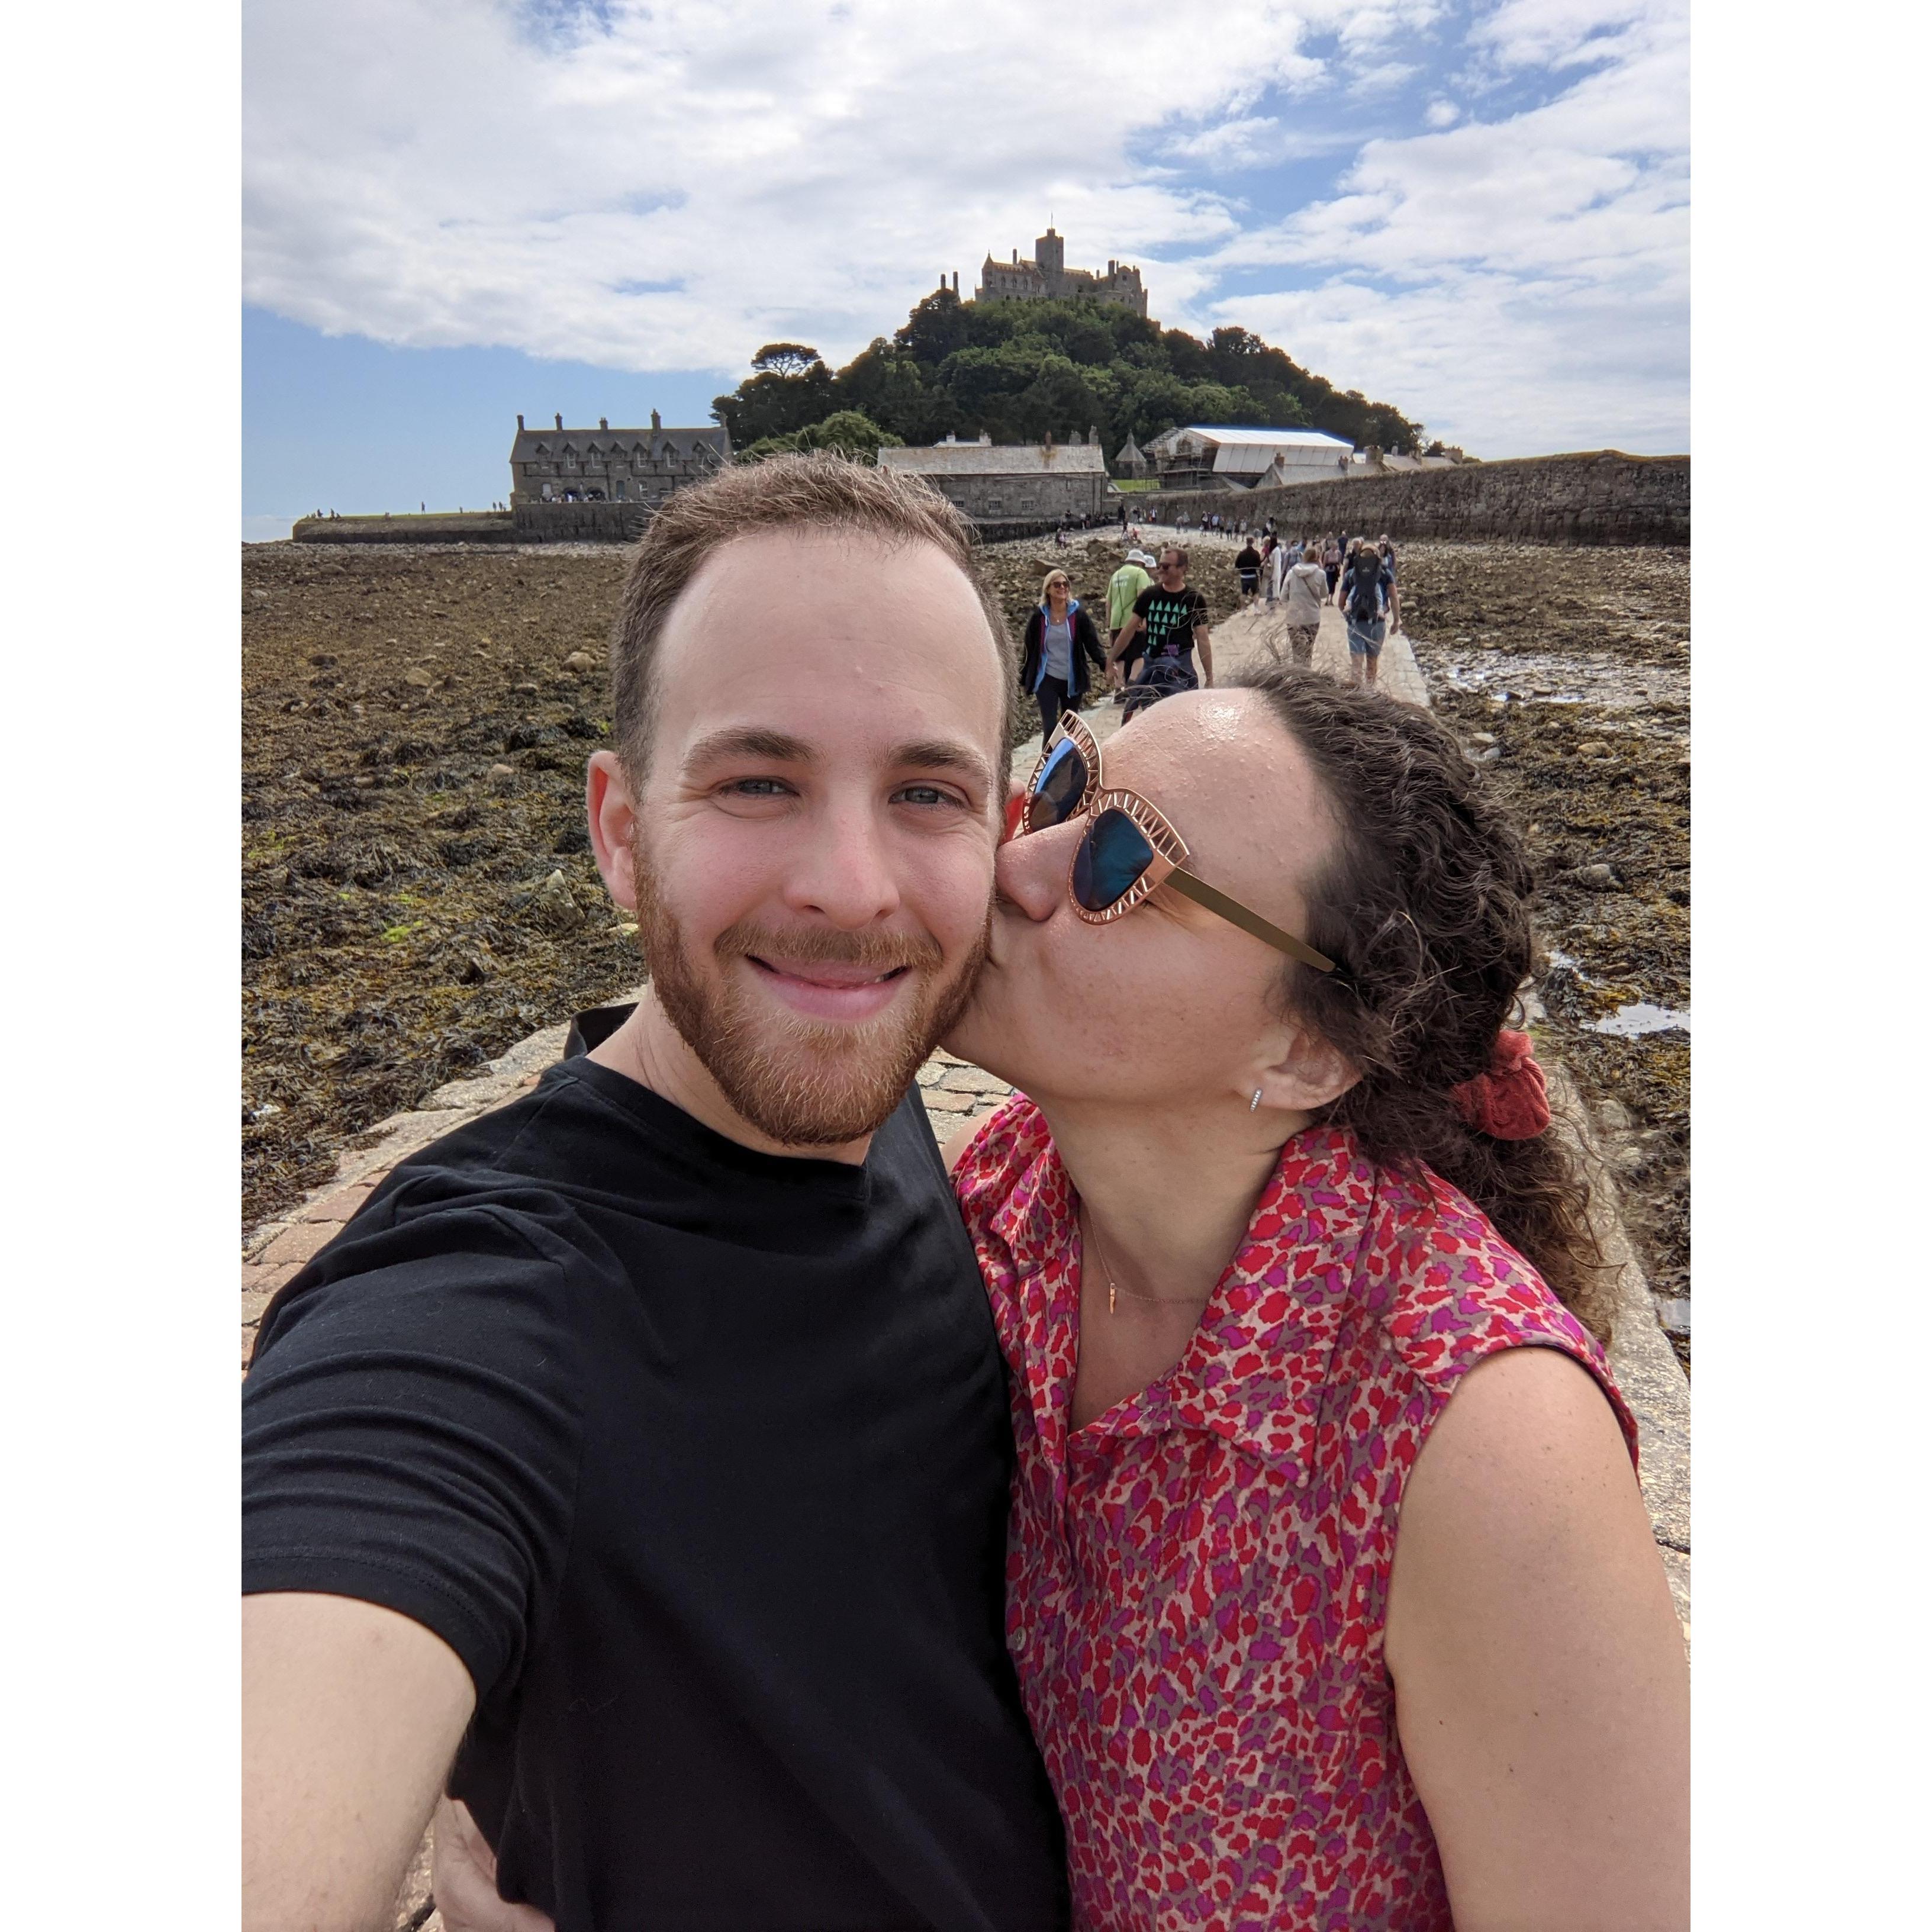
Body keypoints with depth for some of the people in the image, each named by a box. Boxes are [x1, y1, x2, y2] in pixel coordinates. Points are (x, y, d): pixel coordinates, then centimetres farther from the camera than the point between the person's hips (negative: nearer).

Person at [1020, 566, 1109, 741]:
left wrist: (1105, 665, -22)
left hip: (1072, 680, 1)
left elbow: (1093, 644, -4)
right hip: (1047, 680, -1)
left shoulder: (1078, 614, -3)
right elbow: (1029, 649, 5)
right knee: (1050, 728, -9)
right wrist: (1023, 680, 9)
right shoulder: (1039, 617, -2)